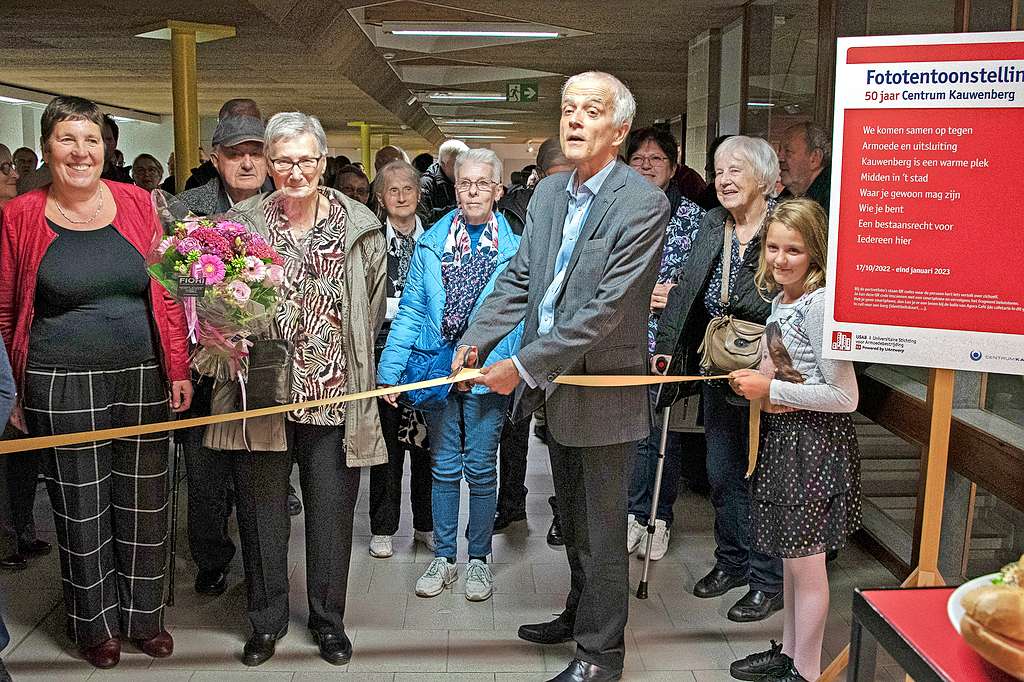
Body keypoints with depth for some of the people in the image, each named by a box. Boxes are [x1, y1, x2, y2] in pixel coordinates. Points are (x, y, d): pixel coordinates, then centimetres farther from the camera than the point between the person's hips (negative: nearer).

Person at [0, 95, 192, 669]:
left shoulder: (136, 203, 2)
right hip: (62, 385, -1)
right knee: (82, 509, 10)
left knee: (145, 504, 12)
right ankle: (96, 623, 32)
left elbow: (166, 292, 5)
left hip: (143, 377, 2)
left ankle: (144, 616, 32)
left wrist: (179, 369, 1)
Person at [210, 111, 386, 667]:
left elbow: (371, 305, 9)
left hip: (334, 395, 0)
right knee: (261, 510, 12)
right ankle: (267, 619, 33)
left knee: (332, 511, 10)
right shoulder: (240, 224, 1)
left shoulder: (358, 226, 1)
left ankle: (327, 618, 31)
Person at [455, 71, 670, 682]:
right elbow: (520, 278, 12)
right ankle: (579, 613, 45)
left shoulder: (643, 203, -17)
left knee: (602, 532, 7)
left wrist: (525, 365, -23)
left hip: (605, 392, -7)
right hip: (555, 386, 7)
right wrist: (475, 340, 1)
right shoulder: (548, 192, 7)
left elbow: (608, 309, -23)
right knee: (572, 522, 24)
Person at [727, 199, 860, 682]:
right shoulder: (780, 299, 8)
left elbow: (844, 396, -21)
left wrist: (772, 390, -17)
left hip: (814, 442, -9)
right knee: (791, 557, 20)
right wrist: (757, 379, 2)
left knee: (805, 564, 4)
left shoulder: (819, 302, -19)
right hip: (782, 436, 9)